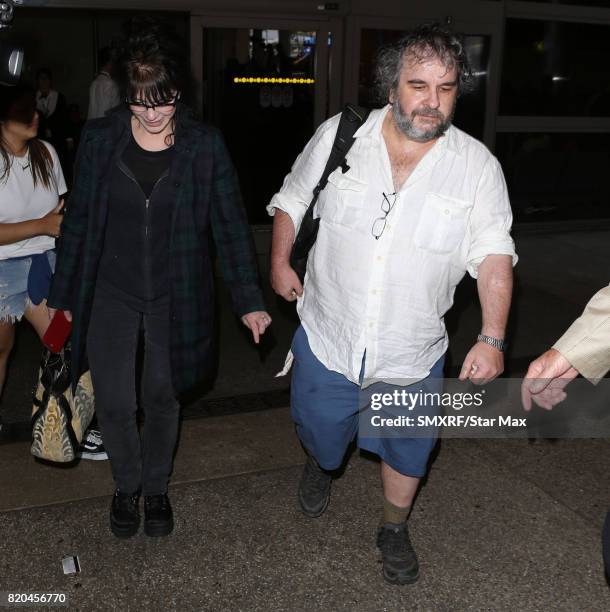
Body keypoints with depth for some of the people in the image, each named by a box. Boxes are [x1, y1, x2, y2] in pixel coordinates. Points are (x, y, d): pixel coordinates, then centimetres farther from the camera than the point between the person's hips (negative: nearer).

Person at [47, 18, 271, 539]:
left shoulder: (204, 145, -8)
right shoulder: (99, 140, -6)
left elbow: (230, 224, -5)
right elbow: (78, 220, 2)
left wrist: (249, 301, -8)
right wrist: (64, 297, 5)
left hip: (175, 296, -1)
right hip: (110, 293, 1)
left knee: (162, 398, 12)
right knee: (114, 403, 4)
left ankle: (157, 487, 38)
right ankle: (127, 485, 34)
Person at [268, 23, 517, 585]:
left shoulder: (477, 166, -10)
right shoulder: (338, 136, -8)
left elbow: (494, 254, -10)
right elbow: (291, 200, 7)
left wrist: (492, 338, -19)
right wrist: (280, 262, 1)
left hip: (411, 354, 0)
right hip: (327, 338, 1)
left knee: (406, 450, 17)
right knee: (320, 431, 21)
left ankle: (394, 529, 46)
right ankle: (321, 464, 59)